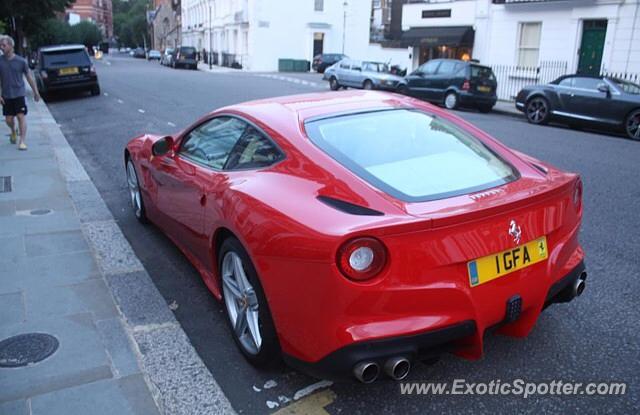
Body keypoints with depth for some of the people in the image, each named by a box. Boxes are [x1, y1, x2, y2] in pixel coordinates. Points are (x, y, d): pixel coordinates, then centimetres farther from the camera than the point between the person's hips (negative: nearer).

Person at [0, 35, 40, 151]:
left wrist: (35, 92, 7)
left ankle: (22, 141, -5)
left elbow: (29, 77, 4)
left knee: (21, 116, -8)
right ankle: (13, 132, 40)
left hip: (19, 94, -2)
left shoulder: (21, 61, -5)